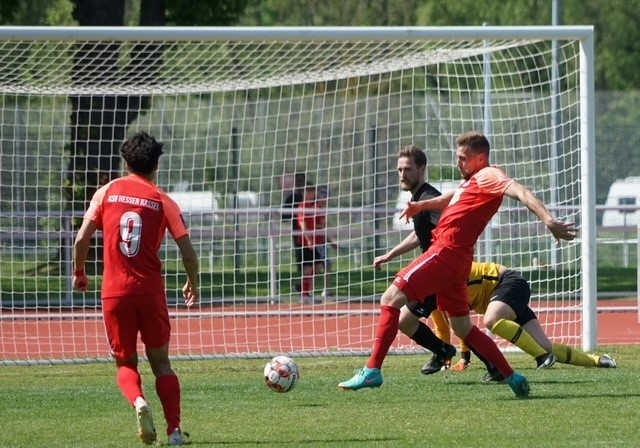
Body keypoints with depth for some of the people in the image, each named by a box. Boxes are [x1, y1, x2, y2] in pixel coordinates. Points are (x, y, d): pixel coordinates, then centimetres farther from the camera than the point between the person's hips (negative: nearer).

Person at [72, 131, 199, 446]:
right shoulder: (163, 201, 1)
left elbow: (82, 238, -1)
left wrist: (79, 273, 16)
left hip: (114, 293, 0)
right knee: (161, 363, 13)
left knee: (125, 364, 14)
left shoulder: (107, 192, 3)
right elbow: (188, 251, -1)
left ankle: (138, 401, -17)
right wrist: (192, 285, 17)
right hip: (151, 290, 0)